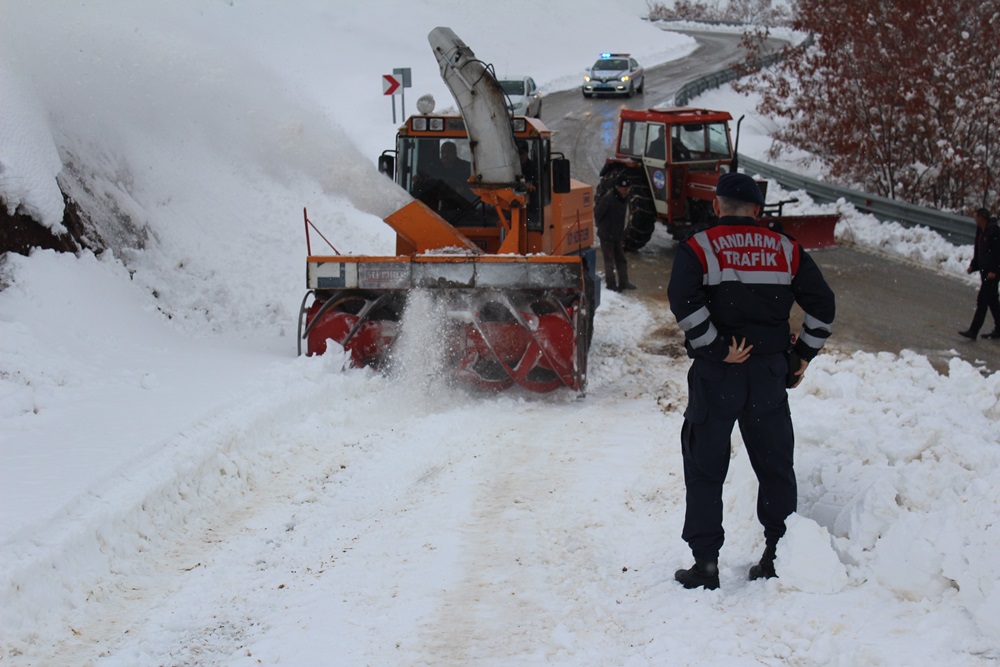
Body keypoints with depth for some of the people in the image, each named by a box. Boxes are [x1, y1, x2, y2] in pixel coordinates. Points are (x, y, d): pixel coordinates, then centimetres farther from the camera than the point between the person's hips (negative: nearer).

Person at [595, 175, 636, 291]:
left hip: (618, 234, 7)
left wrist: (621, 231, 15)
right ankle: (611, 284, 13)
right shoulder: (608, 198, -24)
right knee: (609, 260, 3)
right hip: (607, 235, -7)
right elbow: (598, 213, -16)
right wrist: (602, 226, -2)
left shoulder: (625, 198, 1)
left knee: (621, 259, 14)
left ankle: (623, 282, 24)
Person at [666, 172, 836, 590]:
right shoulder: (786, 251, 6)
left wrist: (715, 348, -14)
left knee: (705, 468, 5)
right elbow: (822, 304, 4)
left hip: (717, 371, -3)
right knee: (775, 465, 14)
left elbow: (685, 302, -21)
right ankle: (778, 555, 17)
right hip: (771, 371, 3)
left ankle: (705, 563, 3)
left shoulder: (699, 249, -4)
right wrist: (804, 354, 10)